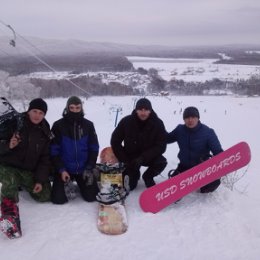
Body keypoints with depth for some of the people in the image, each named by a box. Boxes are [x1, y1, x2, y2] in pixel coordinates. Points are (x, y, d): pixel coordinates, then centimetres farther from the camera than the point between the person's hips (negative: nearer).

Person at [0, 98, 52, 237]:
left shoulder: (45, 132, 2)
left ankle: (21, 185, 26)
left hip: (29, 171, 5)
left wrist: (40, 180, -5)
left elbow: (45, 158, 3)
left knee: (45, 196, 1)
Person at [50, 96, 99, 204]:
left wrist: (89, 168, -9)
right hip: (64, 169, -1)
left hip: (83, 169, 1)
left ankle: (79, 185, 29)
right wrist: (61, 170, -14)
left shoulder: (88, 125, -2)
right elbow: (54, 150, -7)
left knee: (92, 196, -3)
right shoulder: (58, 125, -7)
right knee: (58, 199, -8)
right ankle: (68, 185, 25)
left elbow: (94, 148, 0)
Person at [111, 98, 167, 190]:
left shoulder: (157, 123, -17)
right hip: (130, 156, 0)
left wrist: (143, 158, -31)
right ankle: (133, 175, 27)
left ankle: (147, 177, 4)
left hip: (149, 156, 0)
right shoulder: (126, 121, -16)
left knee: (161, 162, -28)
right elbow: (115, 141, -7)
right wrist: (124, 159, -16)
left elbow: (161, 146, -18)